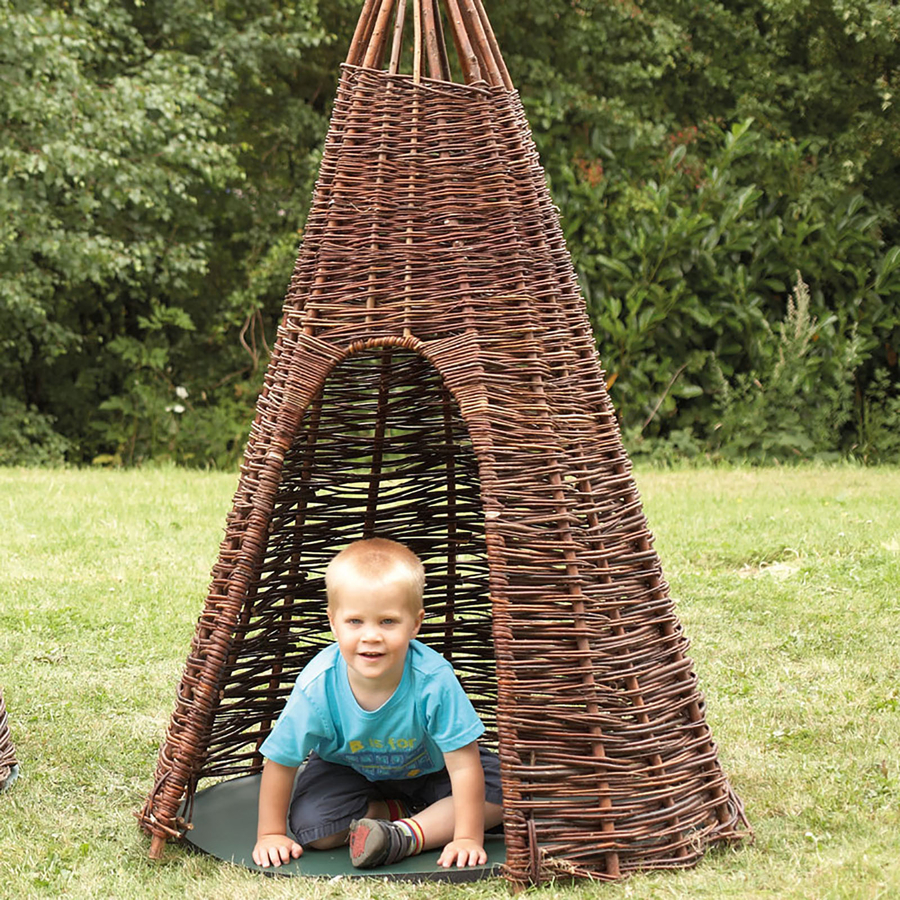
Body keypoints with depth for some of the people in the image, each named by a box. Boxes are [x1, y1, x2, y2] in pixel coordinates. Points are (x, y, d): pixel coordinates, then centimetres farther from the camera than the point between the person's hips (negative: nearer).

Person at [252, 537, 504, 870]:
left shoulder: (433, 679, -36)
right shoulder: (318, 685, -33)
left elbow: (463, 764, -28)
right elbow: (280, 762, -18)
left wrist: (468, 838, -31)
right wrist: (270, 834, -13)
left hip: (427, 767, 0)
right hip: (348, 771, 1)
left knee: (497, 790, -21)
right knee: (311, 823, -24)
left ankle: (406, 835, -21)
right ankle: (429, 817, -9)